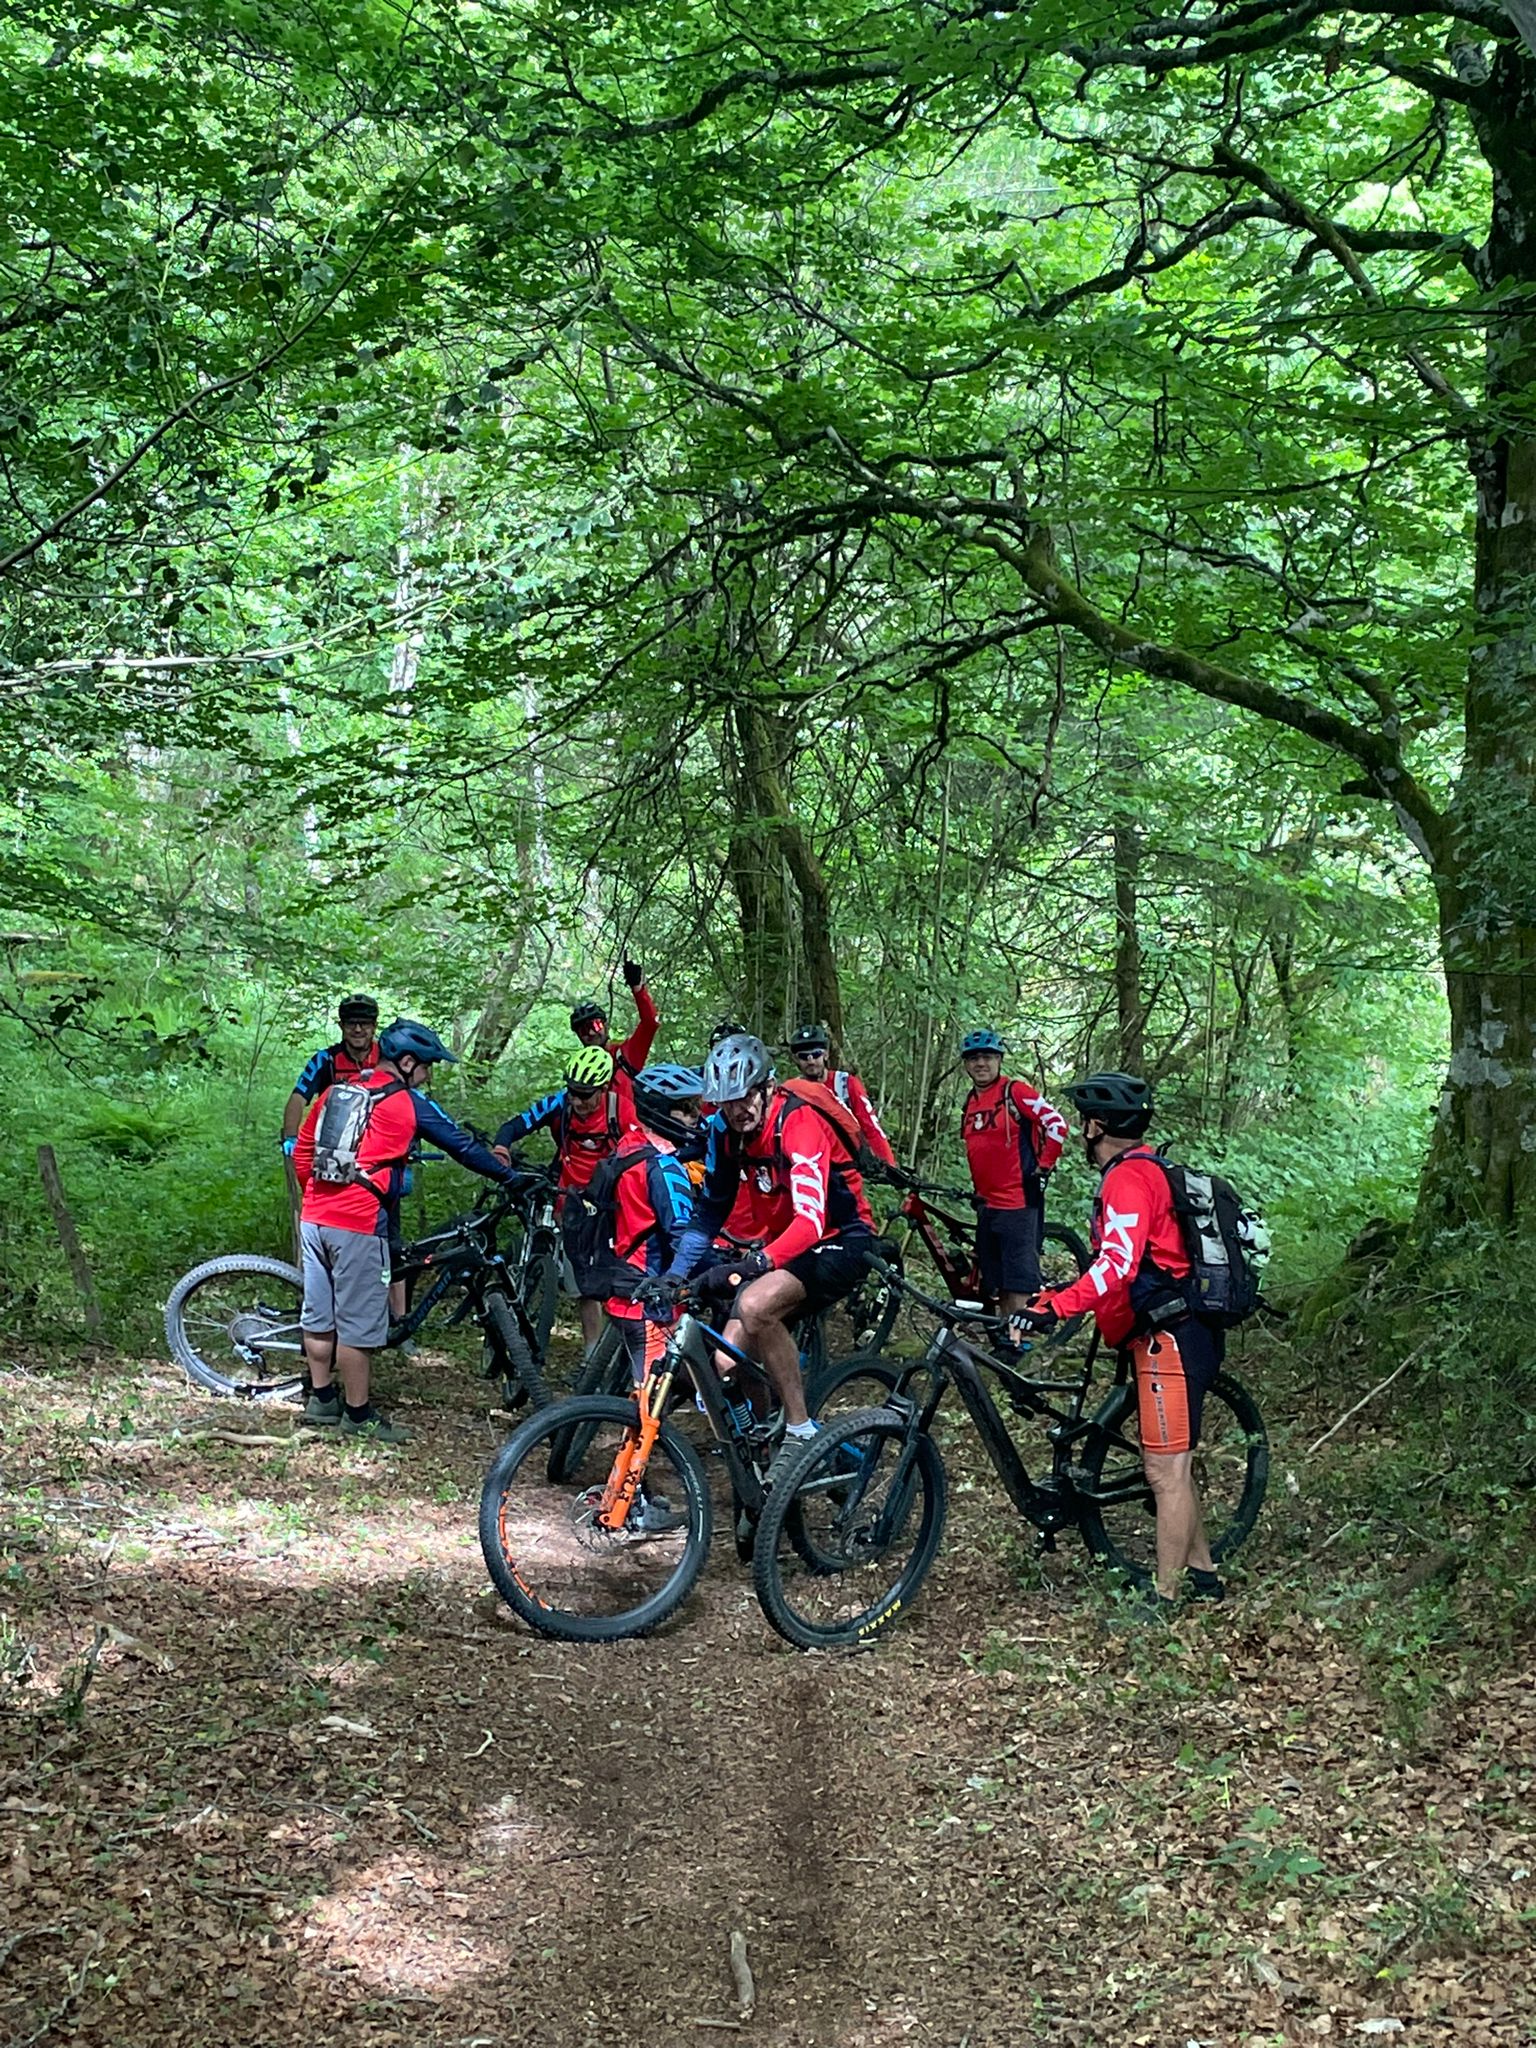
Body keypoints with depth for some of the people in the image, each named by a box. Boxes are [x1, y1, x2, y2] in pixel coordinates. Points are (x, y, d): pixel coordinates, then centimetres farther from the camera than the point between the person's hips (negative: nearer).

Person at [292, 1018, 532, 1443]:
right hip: (358, 1225, -7)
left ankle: (321, 1400, 27)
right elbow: (462, 1146, 1)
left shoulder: (335, 1091, 14)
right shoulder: (406, 1103, -4)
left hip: (314, 1217, 7)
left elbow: (301, 1150, 17)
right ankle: (359, 1415, 9)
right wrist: (510, 1177, 12)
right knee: (358, 1323, 1)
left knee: (319, 1314, 16)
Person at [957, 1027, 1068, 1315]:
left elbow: (1057, 1124, -11)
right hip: (987, 1205, 8)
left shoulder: (1015, 1092, -8)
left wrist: (1043, 1166, -8)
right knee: (998, 1288, 11)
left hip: (1019, 1202, -8)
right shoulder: (969, 1104, 15)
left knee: (1018, 1289, -10)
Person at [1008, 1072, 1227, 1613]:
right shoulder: (1146, 1170, 17)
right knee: (1171, 1466, 19)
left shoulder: (1128, 1178, -15)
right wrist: (1057, 1298, 27)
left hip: (1170, 1339, -11)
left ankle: (1164, 1602, -2)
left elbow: (1119, 1264, -28)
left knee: (1166, 1473, -6)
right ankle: (1201, 1574, 28)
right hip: (1182, 1331, 11)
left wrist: (1054, 1307, -35)